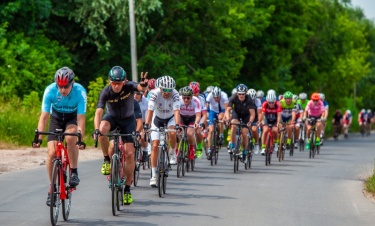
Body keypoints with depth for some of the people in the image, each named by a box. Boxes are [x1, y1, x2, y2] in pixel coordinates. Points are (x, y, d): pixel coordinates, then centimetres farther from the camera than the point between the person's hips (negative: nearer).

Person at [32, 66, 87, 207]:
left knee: (70, 138, -35)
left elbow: (81, 118, -33)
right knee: (52, 153, -13)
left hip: (72, 118, -2)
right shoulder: (50, 91, -28)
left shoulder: (80, 92, -31)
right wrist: (38, 137, -36)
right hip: (56, 118, 2)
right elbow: (44, 116, -27)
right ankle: (52, 187, 3)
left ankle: (74, 172, -18)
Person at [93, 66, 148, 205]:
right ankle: (107, 160, -14)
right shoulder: (106, 92, -26)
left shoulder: (129, 86, -26)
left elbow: (141, 88, -46)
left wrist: (143, 85, -71)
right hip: (112, 117, 0)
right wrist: (96, 129, -50)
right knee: (102, 129, -36)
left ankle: (127, 189, 4)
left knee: (129, 153, -8)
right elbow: (99, 112, -34)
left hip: (128, 120, 0)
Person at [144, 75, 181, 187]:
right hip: (157, 118, 0)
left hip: (170, 118, 0)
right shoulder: (155, 93, -29)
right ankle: (153, 176, -4)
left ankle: (172, 153, -2)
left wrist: (177, 125, -52)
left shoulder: (175, 94, -28)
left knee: (172, 133, -33)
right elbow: (150, 111, -35)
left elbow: (176, 111, -38)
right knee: (155, 146, -9)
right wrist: (146, 125, -47)